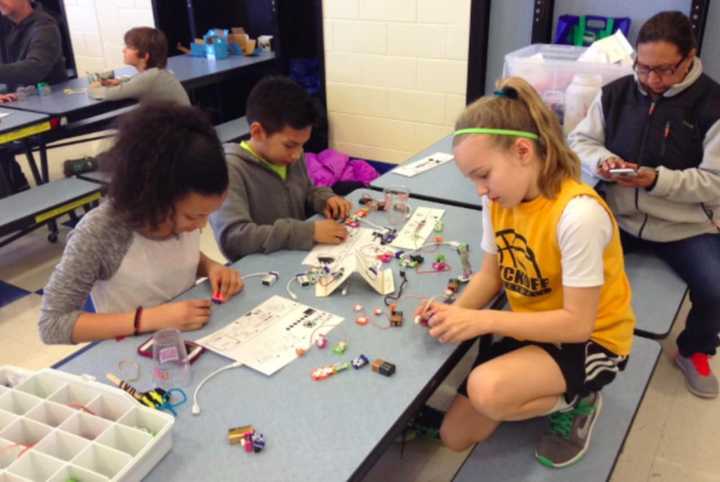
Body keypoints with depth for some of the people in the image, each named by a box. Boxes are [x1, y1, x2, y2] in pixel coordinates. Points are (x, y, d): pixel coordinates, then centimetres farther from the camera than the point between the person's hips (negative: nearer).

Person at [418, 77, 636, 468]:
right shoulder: (499, 201, -9)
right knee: (454, 436, 6)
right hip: (530, 328, 7)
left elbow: (577, 323, -27)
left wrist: (481, 321, -31)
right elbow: (491, 275, 1)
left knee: (487, 390, -34)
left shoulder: (578, 214, -31)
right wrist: (456, 312, -20)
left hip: (589, 339, -6)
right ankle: (553, 390, 23)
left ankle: (576, 402, -2)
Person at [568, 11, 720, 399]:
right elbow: (580, 139, 9)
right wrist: (602, 160, -15)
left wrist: (657, 179, -27)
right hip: (617, 215, 3)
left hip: (685, 225, -2)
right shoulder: (615, 93, 1)